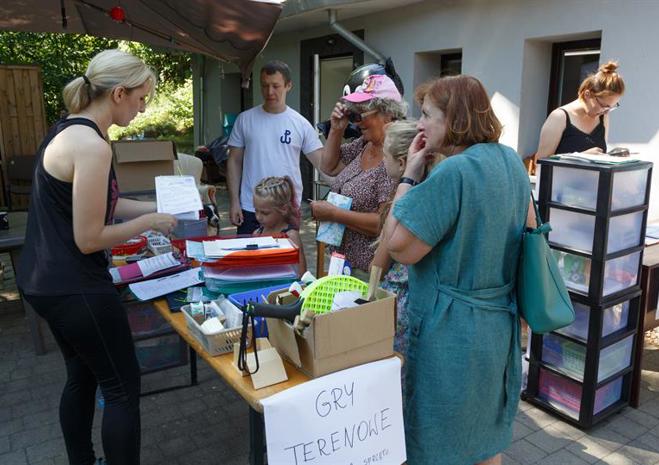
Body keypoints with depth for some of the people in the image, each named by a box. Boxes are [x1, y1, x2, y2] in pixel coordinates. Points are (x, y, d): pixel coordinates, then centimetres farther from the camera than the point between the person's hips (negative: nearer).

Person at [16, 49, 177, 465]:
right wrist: (151, 222, -10)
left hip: (46, 279, 10)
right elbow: (89, 239, -22)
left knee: (82, 376, 23)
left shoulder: (69, 129, 8)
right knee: (124, 388, 4)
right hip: (75, 287, -10)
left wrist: (160, 207, 10)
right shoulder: (91, 146, -24)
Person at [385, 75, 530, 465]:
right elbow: (524, 228, 17)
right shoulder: (512, 161, 5)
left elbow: (401, 248, -21)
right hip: (499, 320, 9)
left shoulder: (453, 172, -24)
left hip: (453, 327, -8)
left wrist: (411, 175, -14)